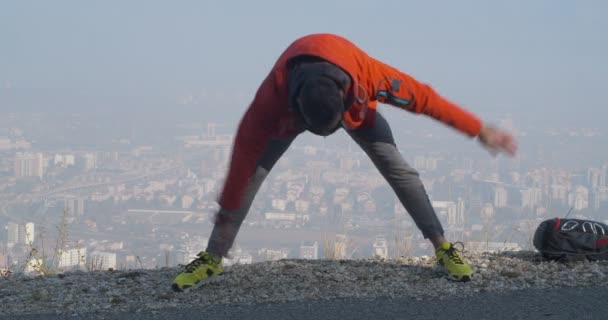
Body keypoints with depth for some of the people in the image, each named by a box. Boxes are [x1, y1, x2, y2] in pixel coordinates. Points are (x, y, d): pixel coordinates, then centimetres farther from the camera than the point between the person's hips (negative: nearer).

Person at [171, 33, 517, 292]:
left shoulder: (368, 74, -43)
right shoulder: (274, 94, -43)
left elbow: (423, 97, -31)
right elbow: (246, 149, -31)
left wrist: (480, 130, -24)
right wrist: (227, 207, -23)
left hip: (357, 105, 0)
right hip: (291, 109, 0)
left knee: (398, 169, -13)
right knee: (251, 173, -10)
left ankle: (444, 248, -2)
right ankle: (212, 260, -1)